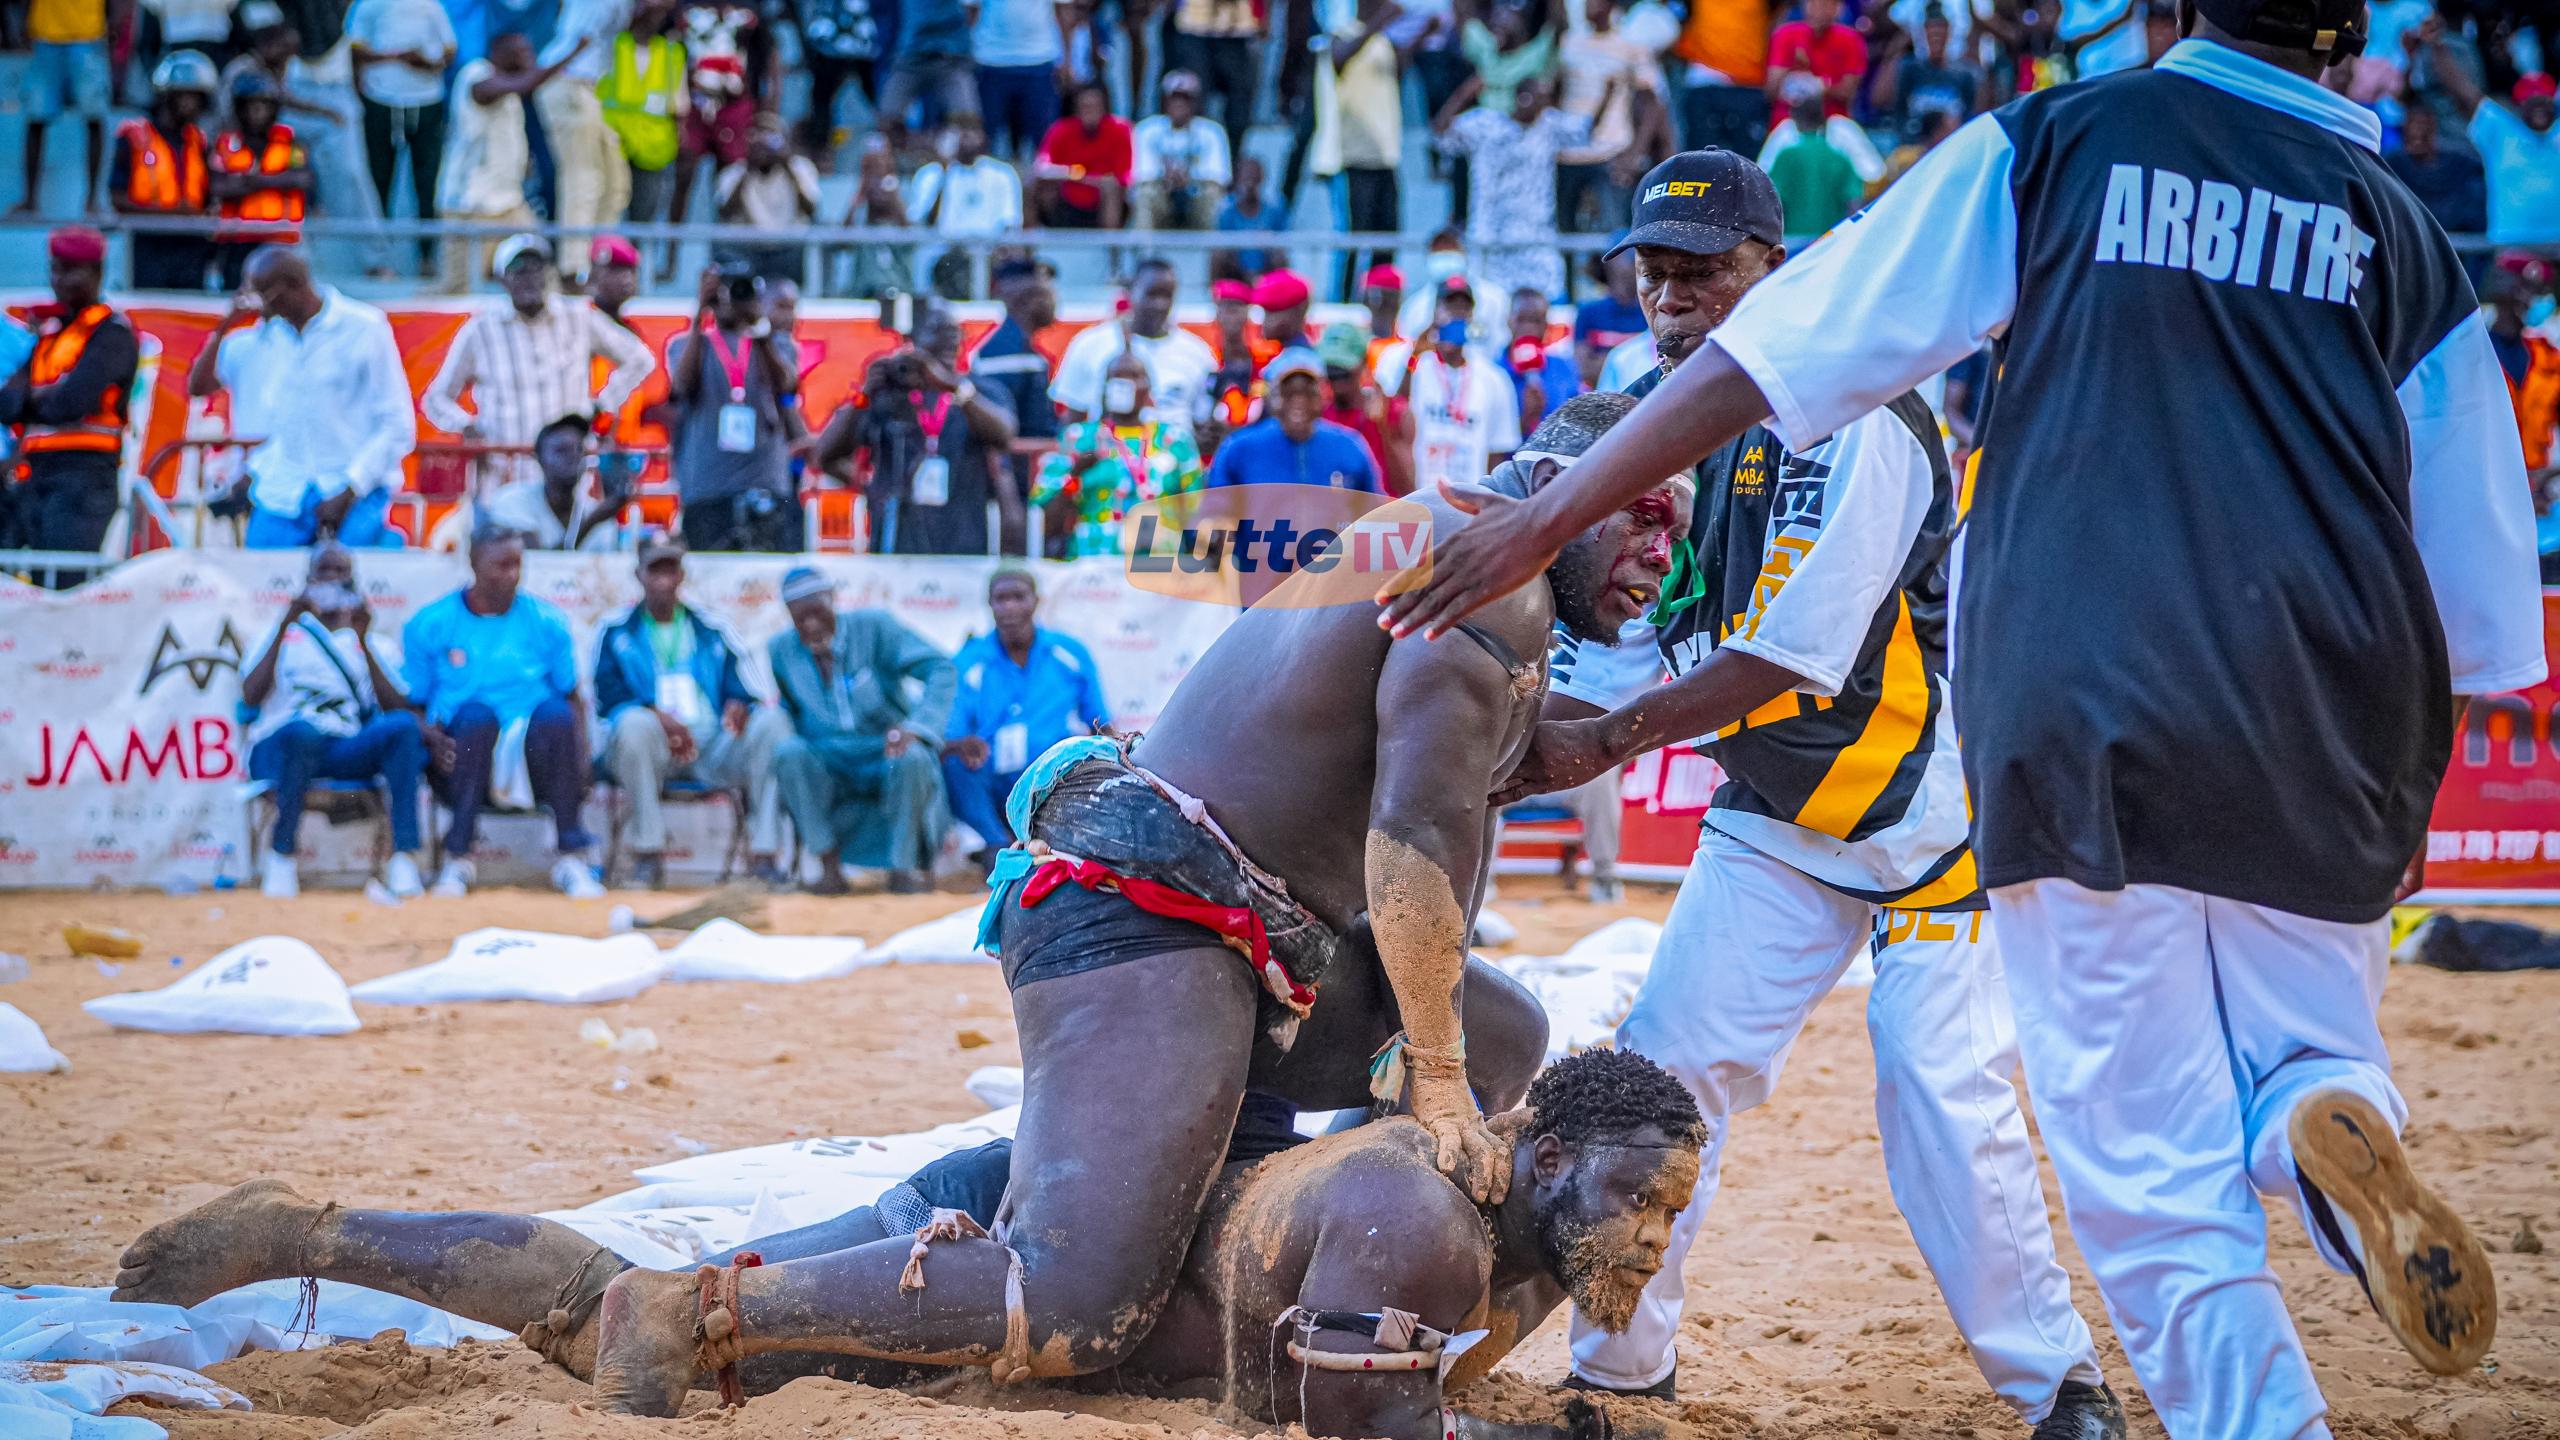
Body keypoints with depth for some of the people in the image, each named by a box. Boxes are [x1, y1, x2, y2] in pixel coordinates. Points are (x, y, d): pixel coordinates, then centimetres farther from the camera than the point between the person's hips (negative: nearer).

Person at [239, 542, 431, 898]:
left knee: (403, 727, -29)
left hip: (349, 750, 2)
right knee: (305, 729, -39)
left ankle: (403, 859, -35)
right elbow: (250, 697, 1)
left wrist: (362, 642, -4)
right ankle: (280, 855, -27)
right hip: (280, 746, -2)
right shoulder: (284, 635, 20)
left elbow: (395, 707, 4)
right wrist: (284, 627, -4)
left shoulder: (372, 644, 23)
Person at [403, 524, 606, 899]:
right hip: (460, 764, -1)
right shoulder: (429, 625, 4)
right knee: (476, 712, -33)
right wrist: (432, 739, -18)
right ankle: (457, 860, -33)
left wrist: (580, 759, -9)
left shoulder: (545, 622, 8)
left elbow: (572, 699, 9)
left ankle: (572, 859, -29)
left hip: (533, 764, 1)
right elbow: (411, 706, 4)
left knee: (555, 711, -30)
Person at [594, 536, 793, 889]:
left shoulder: (710, 633, 23)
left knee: (771, 721, -23)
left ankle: (761, 854, -28)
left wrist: (739, 705, -13)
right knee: (635, 722, -37)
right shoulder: (617, 634, 15)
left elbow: (734, 687, 14)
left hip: (714, 745, 3)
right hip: (654, 750, -3)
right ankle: (647, 855, -32)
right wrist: (657, 714, -20)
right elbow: (609, 696, 0)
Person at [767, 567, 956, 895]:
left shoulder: (872, 627, -7)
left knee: (913, 758, -36)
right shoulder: (781, 650, 2)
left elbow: (941, 669, -13)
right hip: (829, 764, 2)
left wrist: (915, 727, -27)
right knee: (789, 753, -30)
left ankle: (903, 868, -19)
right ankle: (829, 866, -25)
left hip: (887, 755, -2)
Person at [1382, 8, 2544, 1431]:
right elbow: (2486, 602, 12)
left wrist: (1546, 517, 7)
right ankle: (2336, 1114, -13)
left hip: (2084, 726, -2)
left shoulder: (2052, 142, 8)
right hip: (2333, 756, 2)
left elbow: (1776, 352, 3)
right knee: (2302, 1058, 20)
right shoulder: (2408, 231, 14)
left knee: (2157, 1181, 5)